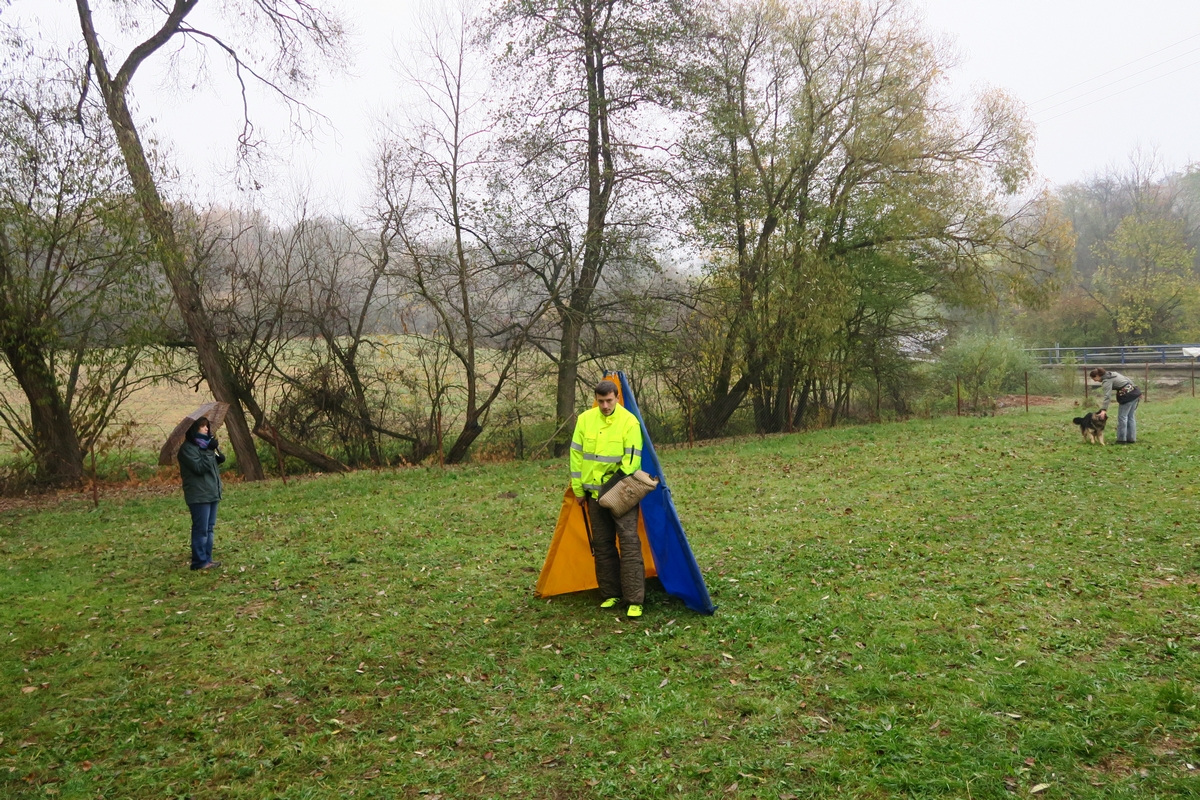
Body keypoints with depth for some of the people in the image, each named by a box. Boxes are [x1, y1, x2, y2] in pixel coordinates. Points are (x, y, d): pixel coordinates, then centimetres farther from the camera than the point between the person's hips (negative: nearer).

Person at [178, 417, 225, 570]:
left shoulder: (205, 444, 16)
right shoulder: (187, 448, -11)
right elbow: (199, 467, -20)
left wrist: (218, 459, 4)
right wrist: (210, 451, -21)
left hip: (212, 493, 9)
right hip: (199, 495, -9)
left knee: (209, 528, 11)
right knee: (201, 529, -7)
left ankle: (207, 558, 17)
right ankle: (199, 562, -3)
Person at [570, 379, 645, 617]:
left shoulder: (629, 421, -11)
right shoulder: (585, 419, 1)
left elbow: (632, 458, -11)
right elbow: (576, 455, 6)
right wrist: (578, 489, 6)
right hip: (595, 492, 5)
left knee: (629, 543, -10)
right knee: (602, 545, 11)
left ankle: (635, 600, -6)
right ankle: (610, 594, 23)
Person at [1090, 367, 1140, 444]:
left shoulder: (1107, 381, -12)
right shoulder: (1112, 373, 15)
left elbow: (1107, 396, -23)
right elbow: (1127, 380, 19)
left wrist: (1104, 409, -29)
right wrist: (1138, 392, 25)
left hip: (1127, 396, -9)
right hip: (1134, 392, 9)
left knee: (1122, 417, -2)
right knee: (1131, 417, 13)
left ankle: (1122, 439, 1)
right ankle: (1131, 438, 18)